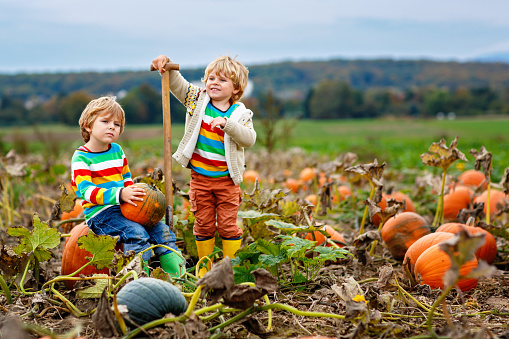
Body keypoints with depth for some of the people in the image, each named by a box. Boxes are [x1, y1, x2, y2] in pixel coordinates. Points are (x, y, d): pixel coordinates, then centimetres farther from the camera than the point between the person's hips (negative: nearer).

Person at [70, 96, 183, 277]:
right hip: (100, 213, -7)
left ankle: (177, 276, 2)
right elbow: (86, 191, -21)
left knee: (162, 230, -2)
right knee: (137, 233, -29)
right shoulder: (81, 158, -9)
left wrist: (133, 194, 6)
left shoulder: (117, 150, 14)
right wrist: (119, 195, -32)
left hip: (123, 209, 7)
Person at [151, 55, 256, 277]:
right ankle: (204, 267, 23)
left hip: (227, 179, -2)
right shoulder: (197, 100, 1)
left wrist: (227, 124, -30)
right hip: (200, 178, 2)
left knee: (228, 224, 3)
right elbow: (176, 82, -1)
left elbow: (249, 139, -18)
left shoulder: (240, 113, -5)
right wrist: (166, 63, -19)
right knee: (204, 224, 10)